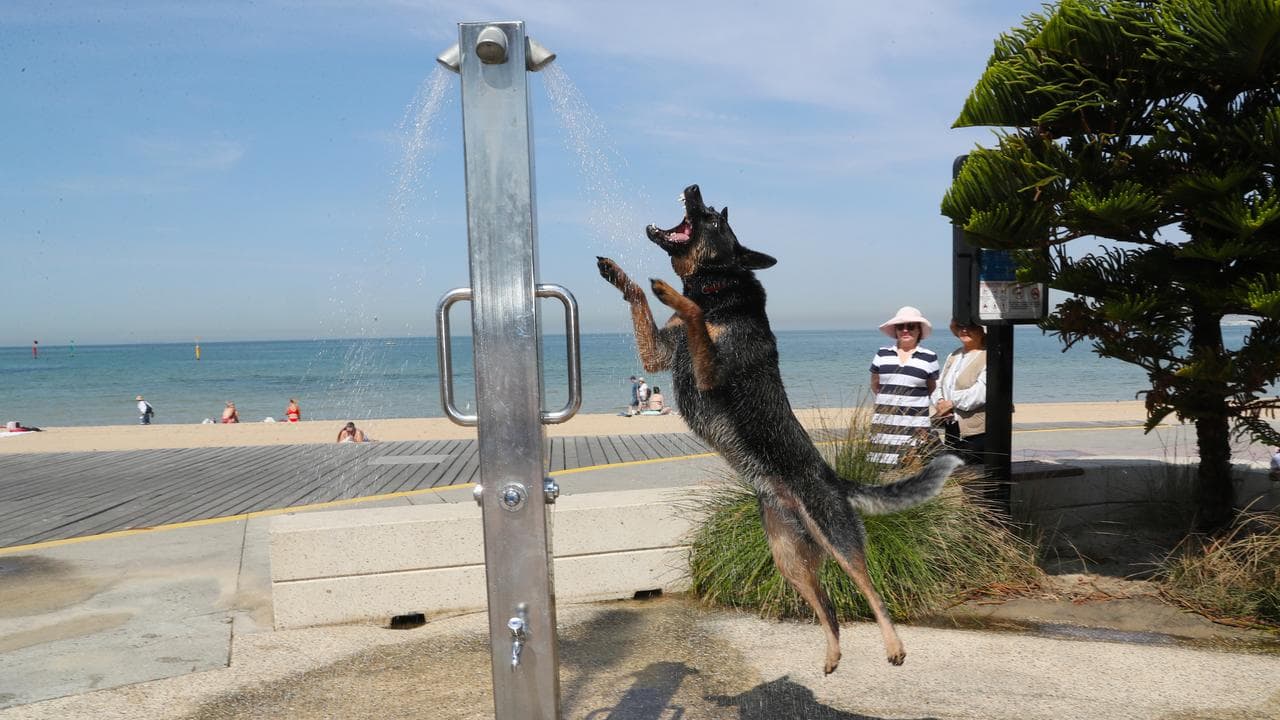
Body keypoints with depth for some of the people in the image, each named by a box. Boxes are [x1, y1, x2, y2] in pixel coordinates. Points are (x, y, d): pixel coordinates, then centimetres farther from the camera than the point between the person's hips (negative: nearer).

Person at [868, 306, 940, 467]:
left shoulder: (929, 358, 4)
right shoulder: (882, 354, 8)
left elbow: (933, 390, 15)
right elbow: (874, 385, 20)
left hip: (915, 423, -1)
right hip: (884, 422, 2)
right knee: (882, 468, -1)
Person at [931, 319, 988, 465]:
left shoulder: (988, 357, -9)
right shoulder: (954, 355, 16)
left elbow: (981, 392, -20)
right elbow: (939, 384, 14)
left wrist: (952, 403, -13)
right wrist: (940, 402, -7)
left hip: (977, 431, -7)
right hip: (952, 429, 8)